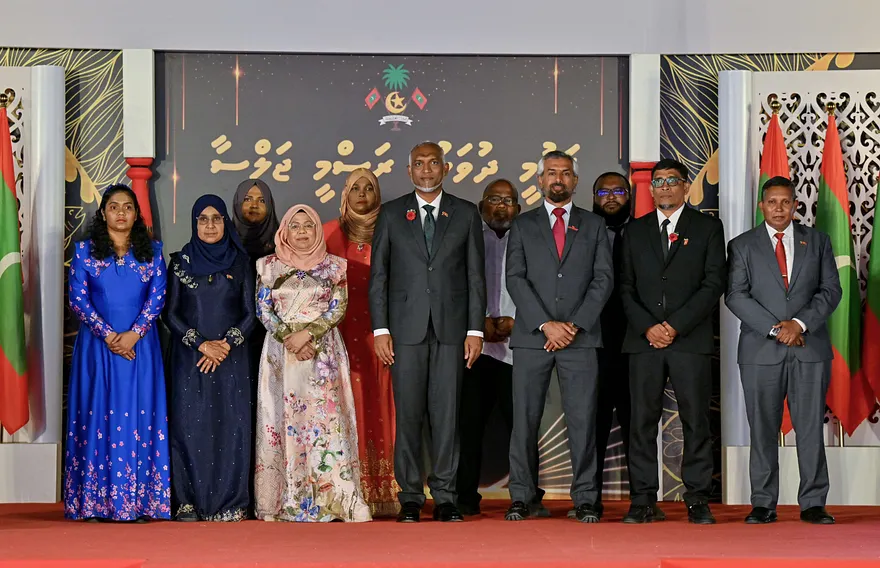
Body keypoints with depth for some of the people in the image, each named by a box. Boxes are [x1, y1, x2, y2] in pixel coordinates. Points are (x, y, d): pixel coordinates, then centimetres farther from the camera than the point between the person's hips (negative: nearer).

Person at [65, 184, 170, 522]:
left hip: (140, 345, 1)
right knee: (97, 414, -2)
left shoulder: (152, 251, 8)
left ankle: (140, 501, 0)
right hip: (97, 344, 0)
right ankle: (95, 502, 2)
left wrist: (133, 334, -12)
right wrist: (108, 335, -11)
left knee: (139, 415, -3)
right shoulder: (85, 250, 6)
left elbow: (157, 297, 1)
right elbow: (77, 298, -1)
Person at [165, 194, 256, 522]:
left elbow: (250, 314, 4)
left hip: (232, 357, 0)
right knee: (190, 425, -4)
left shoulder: (240, 262, 7)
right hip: (190, 358, 0)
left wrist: (226, 344, -10)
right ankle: (190, 502, 1)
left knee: (231, 425, -4)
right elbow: (171, 314, 2)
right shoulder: (180, 262, 7)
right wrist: (201, 344, -10)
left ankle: (229, 502, 1)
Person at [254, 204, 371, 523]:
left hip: (322, 353, -1)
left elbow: (338, 308, -1)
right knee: (282, 420, -1)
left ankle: (337, 497, -10)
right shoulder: (270, 266, 10)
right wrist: (288, 337, -11)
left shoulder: (333, 266, 8)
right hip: (281, 352, 1)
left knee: (326, 418, -9)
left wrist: (307, 334, -13)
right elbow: (263, 310, 3)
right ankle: (281, 500, 3)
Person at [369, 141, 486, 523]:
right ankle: (410, 498, 7)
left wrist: (475, 329, 0)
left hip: (451, 327, 0)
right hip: (407, 328, 0)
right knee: (408, 415, 0)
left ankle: (445, 498, 7)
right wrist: (380, 329, -2)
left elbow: (475, 276, 7)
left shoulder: (466, 215, 9)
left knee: (447, 413, 0)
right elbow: (378, 275, 6)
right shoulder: (390, 214, 8)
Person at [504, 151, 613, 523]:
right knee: (525, 419, 0)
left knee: (582, 419, -2)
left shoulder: (594, 226, 13)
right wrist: (546, 324, -10)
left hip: (580, 337, 0)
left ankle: (585, 499, 3)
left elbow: (603, 279, 4)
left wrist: (575, 325, -8)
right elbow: (515, 278, 1)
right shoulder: (523, 225, 12)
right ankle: (521, 498, 7)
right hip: (531, 337, 0)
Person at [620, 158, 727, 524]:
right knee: (642, 421, -1)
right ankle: (643, 501, 3)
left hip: (691, 340, -2)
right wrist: (647, 327, -6)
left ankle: (697, 501, 4)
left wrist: (676, 325, -9)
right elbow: (626, 287, 11)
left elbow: (714, 284, -1)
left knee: (696, 421, -2)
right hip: (644, 340, 2)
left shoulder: (708, 228, 8)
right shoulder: (635, 231, 16)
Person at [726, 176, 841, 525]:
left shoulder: (817, 242, 13)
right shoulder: (742, 246, 8)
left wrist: (800, 323, -10)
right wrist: (775, 329, -11)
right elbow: (736, 296, -2)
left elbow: (831, 289, 5)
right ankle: (763, 505, 6)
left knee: (811, 428, 0)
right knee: (762, 431, 0)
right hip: (761, 350, -1)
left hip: (810, 348, 1)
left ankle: (813, 504, 6)